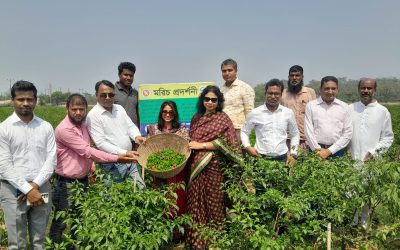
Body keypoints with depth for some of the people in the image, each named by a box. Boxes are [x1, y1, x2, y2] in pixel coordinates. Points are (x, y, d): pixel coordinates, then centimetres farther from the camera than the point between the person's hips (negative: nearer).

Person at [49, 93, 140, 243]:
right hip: (66, 183, -8)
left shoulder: (83, 125, 6)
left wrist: (91, 165, 0)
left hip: (83, 180, 8)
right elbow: (87, 151, -24)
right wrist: (117, 158, -25)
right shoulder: (64, 129, -21)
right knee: (62, 223, 5)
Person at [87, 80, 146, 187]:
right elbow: (101, 143, -18)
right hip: (112, 165, -6)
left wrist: (137, 136, -13)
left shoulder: (119, 108, 9)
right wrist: (124, 153, -25)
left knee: (142, 188, 10)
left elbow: (130, 126, 11)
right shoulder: (93, 115, -12)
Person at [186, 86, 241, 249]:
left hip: (213, 165, -5)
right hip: (195, 165, 5)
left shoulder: (222, 119, -3)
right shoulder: (196, 117, 13)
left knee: (212, 200, 5)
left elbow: (226, 142, -13)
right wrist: (190, 146, 0)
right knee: (196, 200, 9)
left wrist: (202, 145, -14)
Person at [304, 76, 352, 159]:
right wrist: (318, 150, -9)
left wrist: (330, 151, -7)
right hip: (316, 150, -1)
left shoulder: (344, 107, 5)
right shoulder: (311, 105, 3)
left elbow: (348, 133, 1)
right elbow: (308, 130, -1)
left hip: (337, 151, 1)